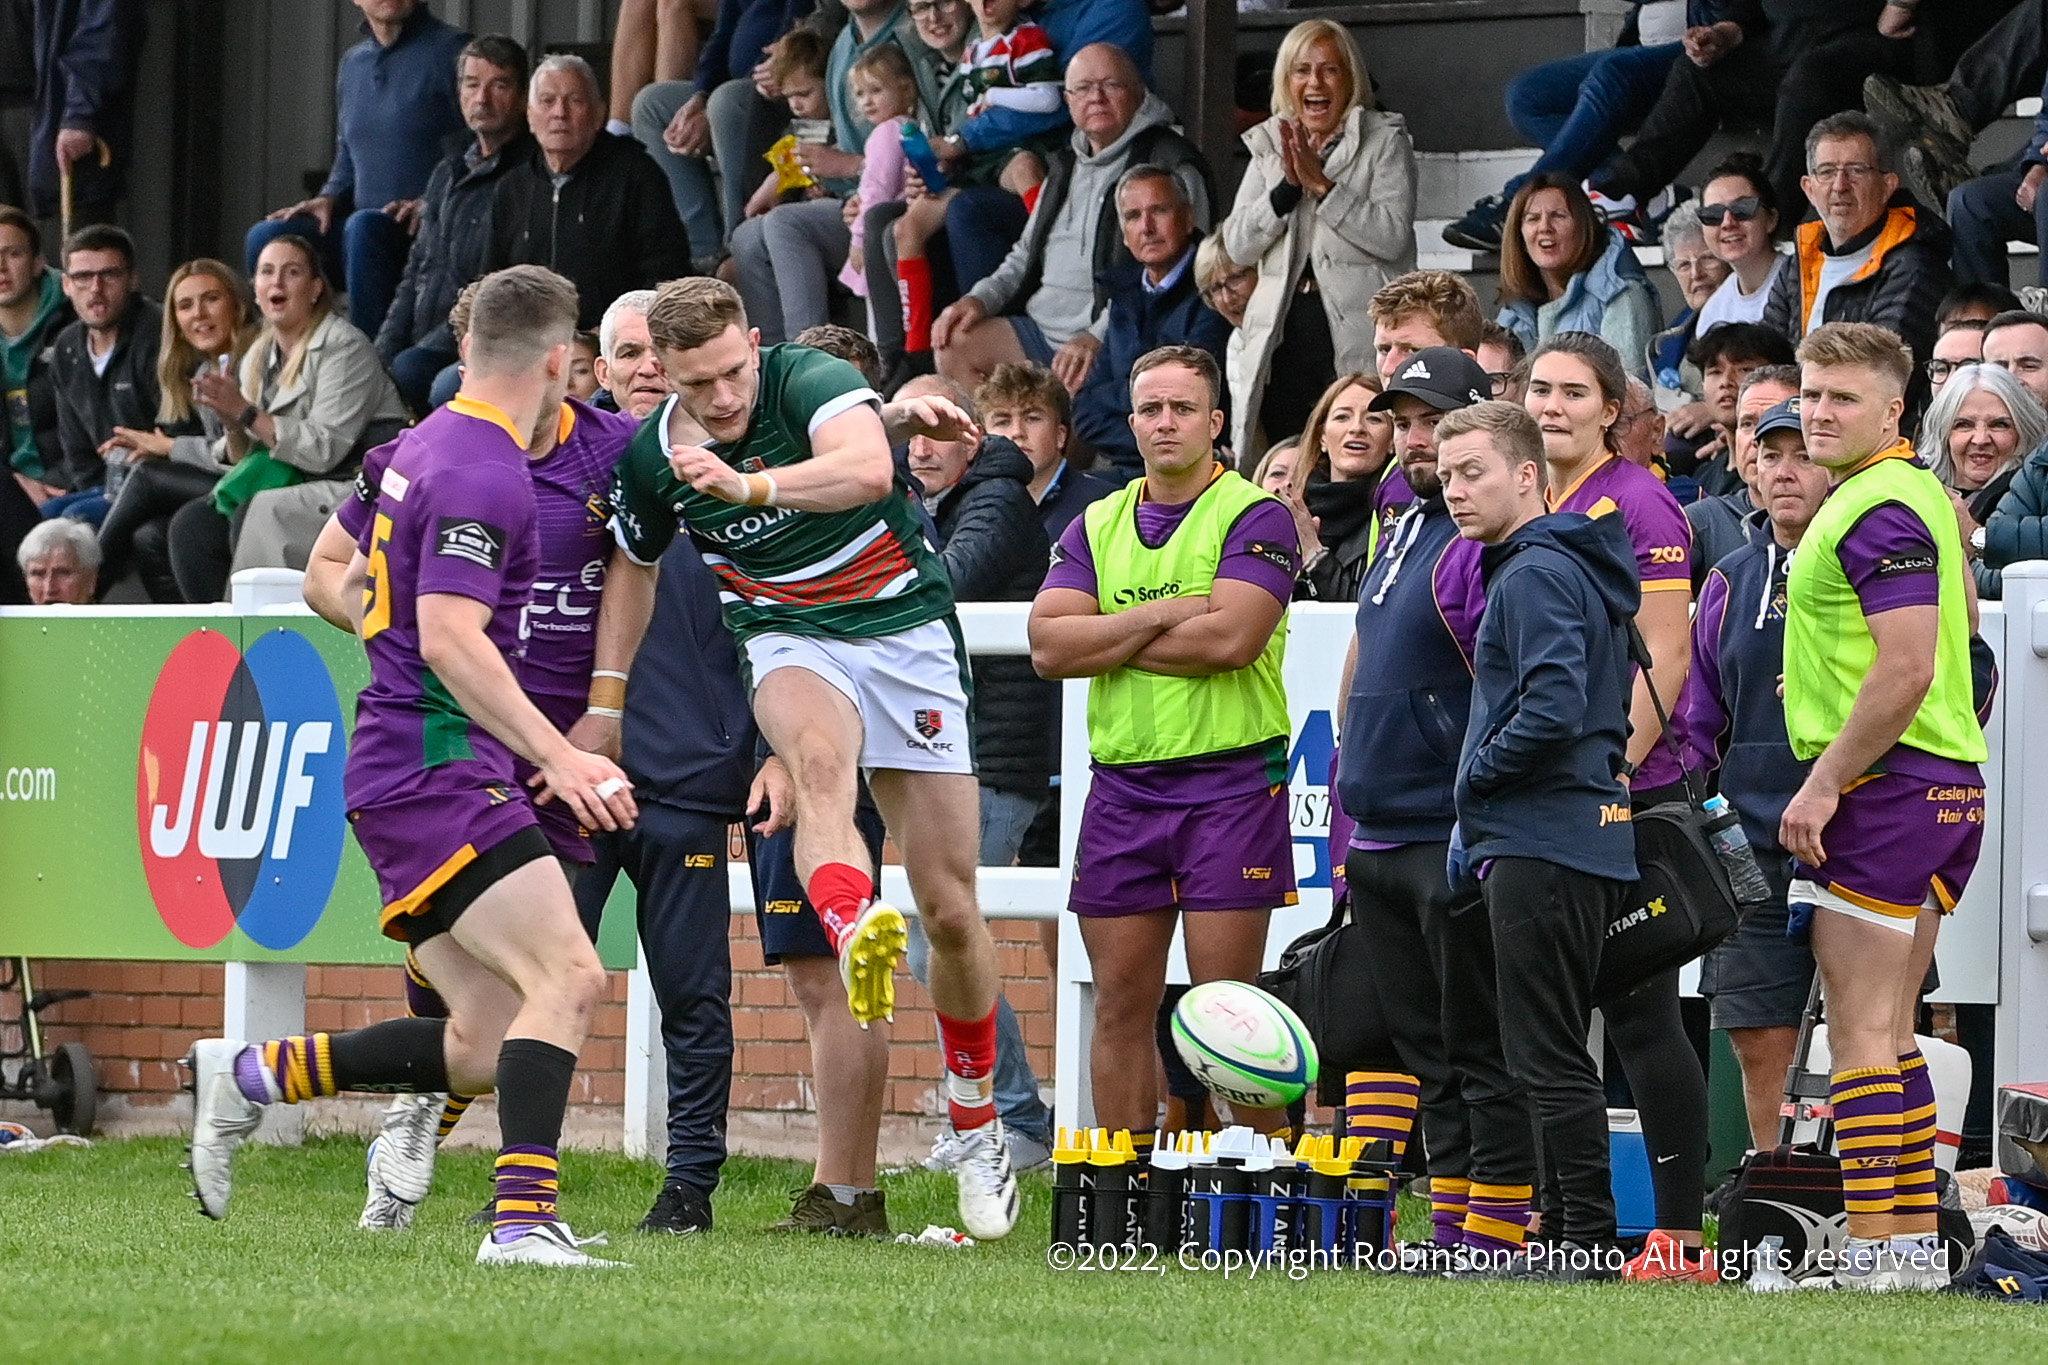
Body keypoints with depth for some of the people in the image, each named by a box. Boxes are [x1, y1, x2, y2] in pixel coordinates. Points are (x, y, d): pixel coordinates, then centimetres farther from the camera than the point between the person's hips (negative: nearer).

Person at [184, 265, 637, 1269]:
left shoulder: (426, 445, 16)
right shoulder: (483, 476, -15)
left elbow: (354, 579, 30)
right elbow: (451, 638, -24)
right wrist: (556, 757, -28)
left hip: (397, 764, 10)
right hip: (435, 769, -10)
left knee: (484, 1049, 7)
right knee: (568, 974, -20)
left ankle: (247, 1076, 14)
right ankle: (522, 1218, -29)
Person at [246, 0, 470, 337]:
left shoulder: (451, 50, -4)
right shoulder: (353, 63, 19)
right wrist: (329, 199, 7)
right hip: (362, 230, 7)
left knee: (364, 227, -36)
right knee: (267, 237, -14)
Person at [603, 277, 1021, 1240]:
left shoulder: (813, 383, -17)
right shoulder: (651, 456, -3)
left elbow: (869, 468, -39)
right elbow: (635, 565, 18)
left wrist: (749, 485, -52)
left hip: (906, 628, -1)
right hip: (789, 639, 1)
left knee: (949, 906, 0)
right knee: (822, 760, -38)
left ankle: (976, 1123, 22)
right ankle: (857, 941, -68)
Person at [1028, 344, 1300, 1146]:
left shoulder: (1255, 516, -3)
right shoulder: (1097, 525, 13)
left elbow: (1231, 636, -17)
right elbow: (1048, 644, 1)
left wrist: (1109, 642, -6)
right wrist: (1161, 615, -10)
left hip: (1231, 781, -5)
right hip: (1121, 784, 5)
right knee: (1121, 1004, 6)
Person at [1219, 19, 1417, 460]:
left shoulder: (1385, 140, 5)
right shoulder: (1269, 146, 17)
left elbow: (1392, 236, -9)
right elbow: (1237, 245, 8)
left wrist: (1322, 185, -13)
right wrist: (1287, 188, -6)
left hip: (1358, 338, -4)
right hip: (1283, 336, 4)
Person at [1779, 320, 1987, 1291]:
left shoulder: (1877, 512, -16)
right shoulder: (1920, 493, 16)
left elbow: (1909, 669, -24)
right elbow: (1961, 609, 29)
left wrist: (1823, 784, -21)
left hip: (1886, 780, -10)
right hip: (1948, 783, 10)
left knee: (1860, 1028, -9)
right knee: (1888, 1028, 14)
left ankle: (1873, 1244, -10)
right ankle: (1918, 1238, 15)